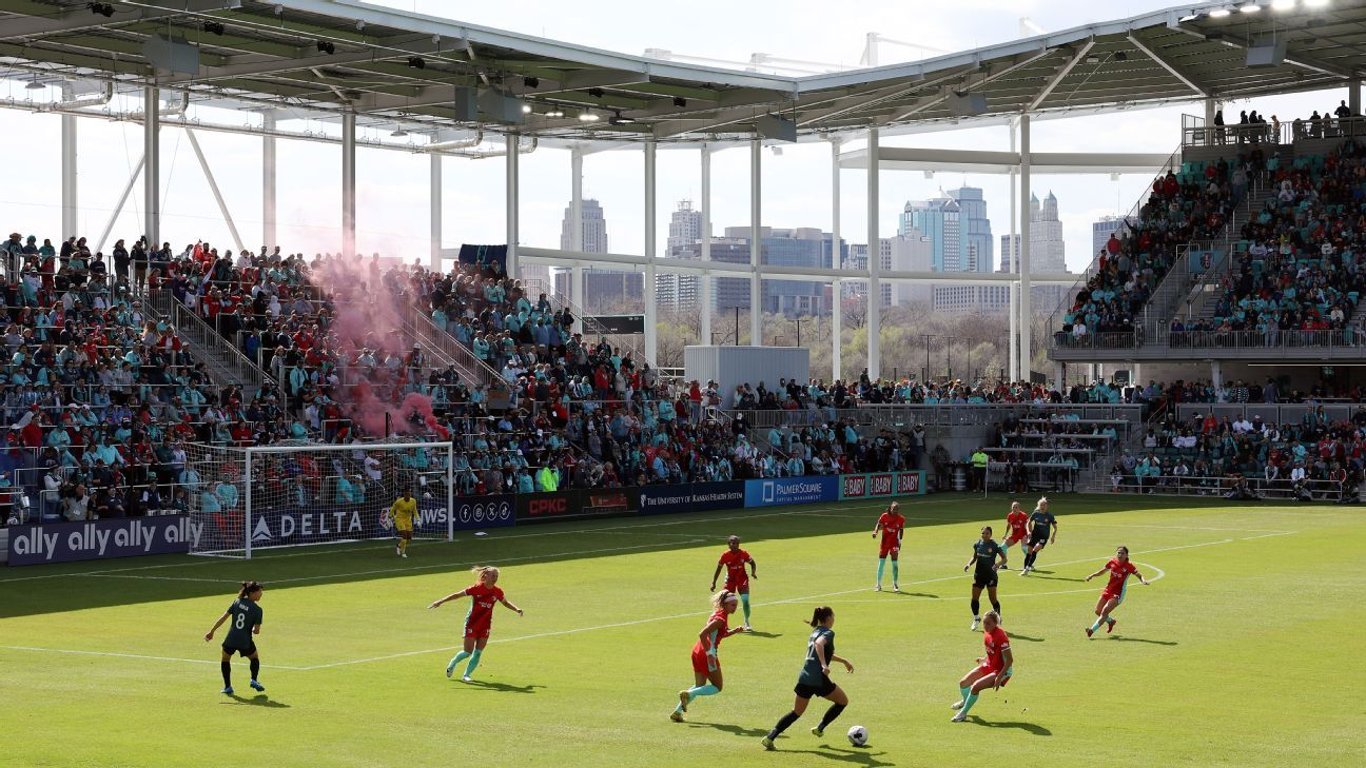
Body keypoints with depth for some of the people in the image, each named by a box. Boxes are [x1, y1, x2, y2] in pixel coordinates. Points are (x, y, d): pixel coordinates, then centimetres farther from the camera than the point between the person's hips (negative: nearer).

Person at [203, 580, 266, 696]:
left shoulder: (237, 602, 1)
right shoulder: (257, 610, -8)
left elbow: (223, 618, 1)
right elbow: (256, 631, -9)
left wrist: (212, 631, 6)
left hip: (231, 639, 2)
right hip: (245, 642, -2)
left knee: (225, 659, 25)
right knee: (255, 657, 27)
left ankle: (227, 687, 19)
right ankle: (254, 680, 11)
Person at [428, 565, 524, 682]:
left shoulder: (497, 592, -3)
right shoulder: (477, 588, -15)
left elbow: (505, 602, 18)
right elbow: (457, 595, -10)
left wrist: (516, 609, 2)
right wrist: (440, 601, -11)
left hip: (485, 626, 4)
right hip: (472, 623, -4)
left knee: (478, 653, -2)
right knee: (467, 652, -2)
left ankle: (466, 675, 10)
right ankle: (452, 664, 26)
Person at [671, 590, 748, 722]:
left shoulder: (719, 614, 13)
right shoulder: (720, 619, -17)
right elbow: (702, 634, -26)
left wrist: (734, 631, 12)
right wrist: (709, 654, -25)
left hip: (698, 651, 9)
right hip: (706, 653, -9)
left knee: (699, 686, 19)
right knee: (717, 687, 5)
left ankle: (677, 711, 12)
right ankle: (688, 694, -10)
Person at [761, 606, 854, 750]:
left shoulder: (815, 632, 22)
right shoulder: (828, 633, -4)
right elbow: (819, 644, -27)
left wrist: (843, 661, 44)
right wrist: (824, 665, -35)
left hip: (804, 677, 7)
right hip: (819, 679, -7)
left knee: (796, 712, 13)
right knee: (843, 701, 15)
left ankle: (770, 737, -2)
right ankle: (820, 728, 15)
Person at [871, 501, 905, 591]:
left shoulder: (901, 519, -6)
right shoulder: (884, 516, -8)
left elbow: (901, 530, 6)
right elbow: (879, 525, -3)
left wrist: (900, 541, 7)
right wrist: (875, 532, -22)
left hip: (894, 542, -1)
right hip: (884, 541, 1)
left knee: (894, 563, -6)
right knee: (881, 562, 4)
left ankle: (895, 585, 9)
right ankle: (878, 585, 15)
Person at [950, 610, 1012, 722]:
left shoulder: (1001, 636, -30)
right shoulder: (987, 633, -4)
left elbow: (1010, 660, -26)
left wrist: (999, 677, -29)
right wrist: (985, 659, 11)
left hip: (1002, 671, -9)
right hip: (989, 666, 9)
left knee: (975, 687, -24)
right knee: (963, 683, 14)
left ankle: (963, 713, -1)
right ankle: (965, 701, 49)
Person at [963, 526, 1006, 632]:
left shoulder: (995, 546, -10)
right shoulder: (977, 545, 3)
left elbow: (1004, 558, -5)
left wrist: (998, 564, -25)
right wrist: (969, 564, -1)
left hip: (990, 574, -4)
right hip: (979, 574, 4)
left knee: (993, 599, -4)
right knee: (974, 598, 2)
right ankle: (976, 619, 21)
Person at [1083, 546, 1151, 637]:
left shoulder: (1128, 566, -14)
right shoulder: (1112, 562, -2)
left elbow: (1139, 575, -10)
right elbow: (1102, 571, 14)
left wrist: (1143, 581, -32)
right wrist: (1092, 575, 2)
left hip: (1118, 593, -6)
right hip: (1108, 590, 6)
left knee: (1105, 611, -20)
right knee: (1098, 611, 10)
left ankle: (1092, 629, -17)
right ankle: (1110, 621, 39)